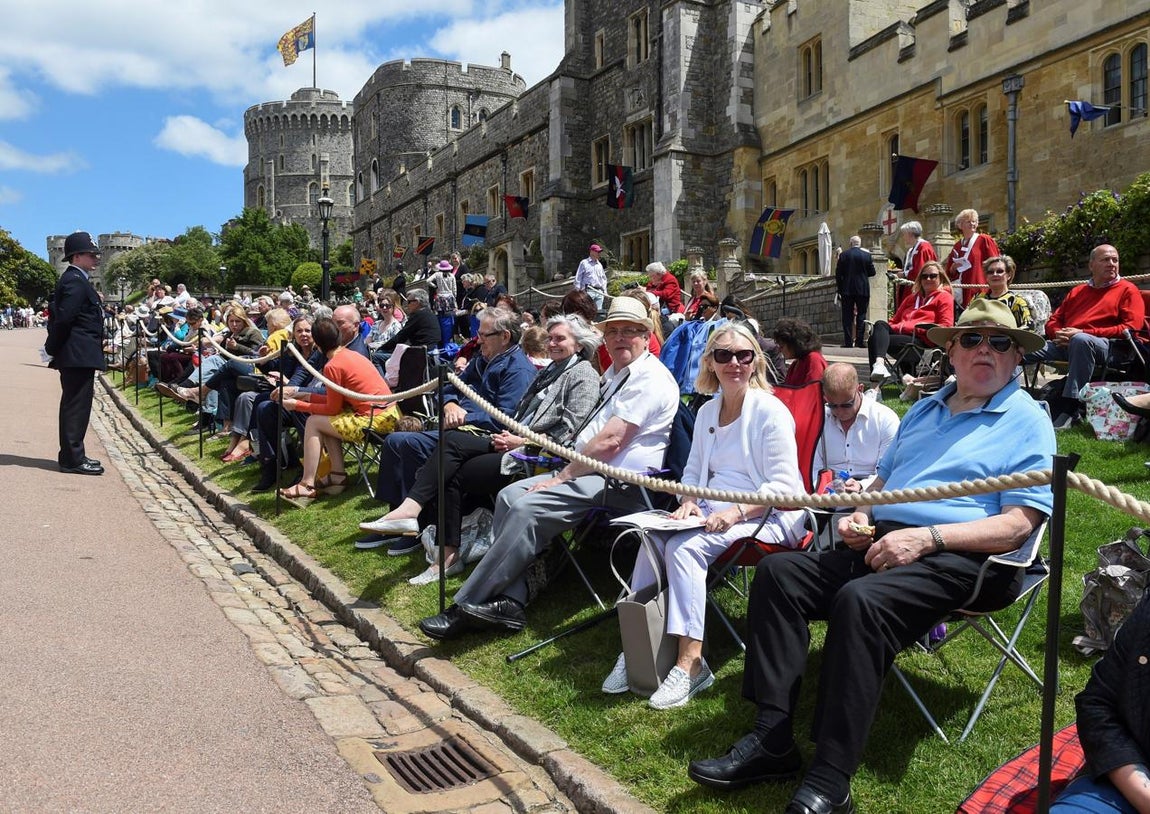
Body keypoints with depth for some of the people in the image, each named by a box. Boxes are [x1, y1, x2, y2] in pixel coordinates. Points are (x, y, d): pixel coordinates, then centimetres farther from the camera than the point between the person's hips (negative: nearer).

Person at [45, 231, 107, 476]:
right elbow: (63, 317, -22)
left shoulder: (76, 280, 18)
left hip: (77, 354, 10)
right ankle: (72, 459, -1)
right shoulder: (75, 281, -14)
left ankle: (73, 455, 22)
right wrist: (54, 348, -11)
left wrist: (54, 348, 14)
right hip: (79, 354, -10)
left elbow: (59, 315, 17)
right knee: (76, 405, -6)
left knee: (74, 405, 14)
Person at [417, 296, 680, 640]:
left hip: (621, 482, -10)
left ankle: (467, 605, -18)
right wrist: (563, 473, 7)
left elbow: (610, 441, -20)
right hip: (592, 471, 10)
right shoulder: (615, 373, 21)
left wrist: (562, 477, -14)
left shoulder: (650, 378, -11)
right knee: (510, 495, -5)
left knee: (528, 508, -24)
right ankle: (509, 602, -11)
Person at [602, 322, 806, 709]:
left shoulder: (771, 411, -8)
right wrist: (688, 501, -1)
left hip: (765, 516, -7)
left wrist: (735, 512, -26)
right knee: (652, 539, -20)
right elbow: (693, 470, 21)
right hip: (713, 511, 7)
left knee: (685, 546, -30)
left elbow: (782, 484, -13)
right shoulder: (707, 412, 14)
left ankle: (690, 662, -27)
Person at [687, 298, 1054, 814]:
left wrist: (926, 537, -19)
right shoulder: (924, 410, 26)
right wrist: (858, 515, 8)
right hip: (882, 542, 8)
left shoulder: (1027, 421, 3)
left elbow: (1019, 524, -9)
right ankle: (771, 739, -16)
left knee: (859, 599, -35)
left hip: (958, 559, -7)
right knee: (779, 571, -13)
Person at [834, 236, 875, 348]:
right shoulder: (867, 255, -1)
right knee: (861, 315, 5)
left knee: (847, 316, 3)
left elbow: (838, 273, -2)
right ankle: (860, 341, 0)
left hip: (847, 289, 0)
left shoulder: (844, 255, -2)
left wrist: (839, 288, 7)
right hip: (863, 289, 0)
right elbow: (872, 272, 3)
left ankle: (848, 341, -1)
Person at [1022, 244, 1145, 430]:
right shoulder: (1077, 291, 29)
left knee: (1081, 341, -41)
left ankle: (1070, 409, -43)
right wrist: (1059, 334, -1)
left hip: (1104, 346, -5)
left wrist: (1083, 333, -10)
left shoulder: (1128, 290, 14)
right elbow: (1053, 321, 27)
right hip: (1064, 344, 5)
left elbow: (1131, 328, -2)